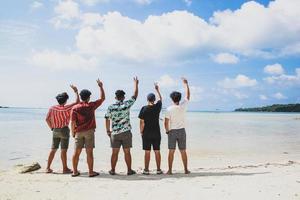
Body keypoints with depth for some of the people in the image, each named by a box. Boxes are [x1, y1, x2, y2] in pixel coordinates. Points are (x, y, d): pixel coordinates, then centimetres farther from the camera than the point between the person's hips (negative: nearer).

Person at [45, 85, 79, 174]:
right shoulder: (67, 108, -12)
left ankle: (48, 168, 17)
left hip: (55, 130, 5)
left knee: (53, 150, 13)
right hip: (64, 130, -5)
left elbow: (47, 119, -1)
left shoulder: (52, 108, 0)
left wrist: (52, 127, 10)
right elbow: (77, 102, -5)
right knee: (63, 150, 0)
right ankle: (65, 168, 7)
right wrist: (76, 91, 1)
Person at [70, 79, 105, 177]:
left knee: (76, 152, 9)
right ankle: (91, 172, 5)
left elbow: (73, 122, -3)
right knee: (89, 152, 0)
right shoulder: (91, 105, -4)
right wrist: (101, 86, 15)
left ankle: (75, 171, 18)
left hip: (79, 132, 2)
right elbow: (102, 98, 7)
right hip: (89, 131, -2)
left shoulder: (75, 108, -1)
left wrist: (73, 132, 10)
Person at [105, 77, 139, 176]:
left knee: (115, 153, 9)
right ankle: (129, 170, 15)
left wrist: (108, 131, 12)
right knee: (127, 152, 6)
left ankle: (113, 170, 18)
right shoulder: (127, 104, -7)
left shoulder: (110, 107, -3)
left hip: (115, 133, 1)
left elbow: (107, 120, 0)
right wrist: (136, 84, 16)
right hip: (126, 132, -1)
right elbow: (135, 95, 4)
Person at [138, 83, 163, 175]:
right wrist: (157, 90, 32)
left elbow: (142, 122, -9)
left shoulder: (144, 109, -9)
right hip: (156, 133, 2)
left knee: (147, 152, 4)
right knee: (157, 151, 8)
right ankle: (158, 169, 15)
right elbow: (160, 98, 20)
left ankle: (146, 170, 10)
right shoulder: (157, 107, -2)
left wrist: (141, 132, 4)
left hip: (146, 133, -2)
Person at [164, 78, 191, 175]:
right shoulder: (183, 106, -6)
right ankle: (186, 169, 17)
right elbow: (188, 96, 9)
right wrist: (186, 84, 16)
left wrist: (167, 131, 6)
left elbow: (166, 122, -12)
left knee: (171, 151, 4)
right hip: (181, 131, 2)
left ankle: (170, 170, 8)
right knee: (183, 151, 10)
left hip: (172, 131, -2)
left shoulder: (169, 109, -11)